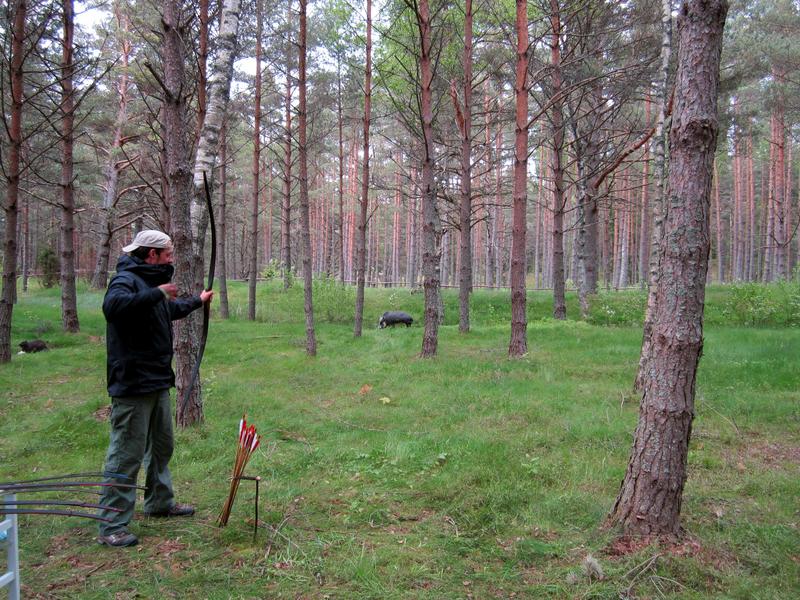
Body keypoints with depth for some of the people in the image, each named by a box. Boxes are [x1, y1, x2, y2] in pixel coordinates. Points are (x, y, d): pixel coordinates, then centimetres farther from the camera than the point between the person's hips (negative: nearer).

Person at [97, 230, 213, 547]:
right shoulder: (126, 279, -16)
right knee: (126, 454, -6)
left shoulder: (149, 281, 16)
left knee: (161, 446, 22)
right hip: (133, 386, -10)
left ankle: (160, 502, 38)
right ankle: (112, 526, 2)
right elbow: (112, 305, -39)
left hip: (157, 383, 10)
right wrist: (156, 293, -34)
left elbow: (170, 310, 37)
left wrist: (197, 301, 51)